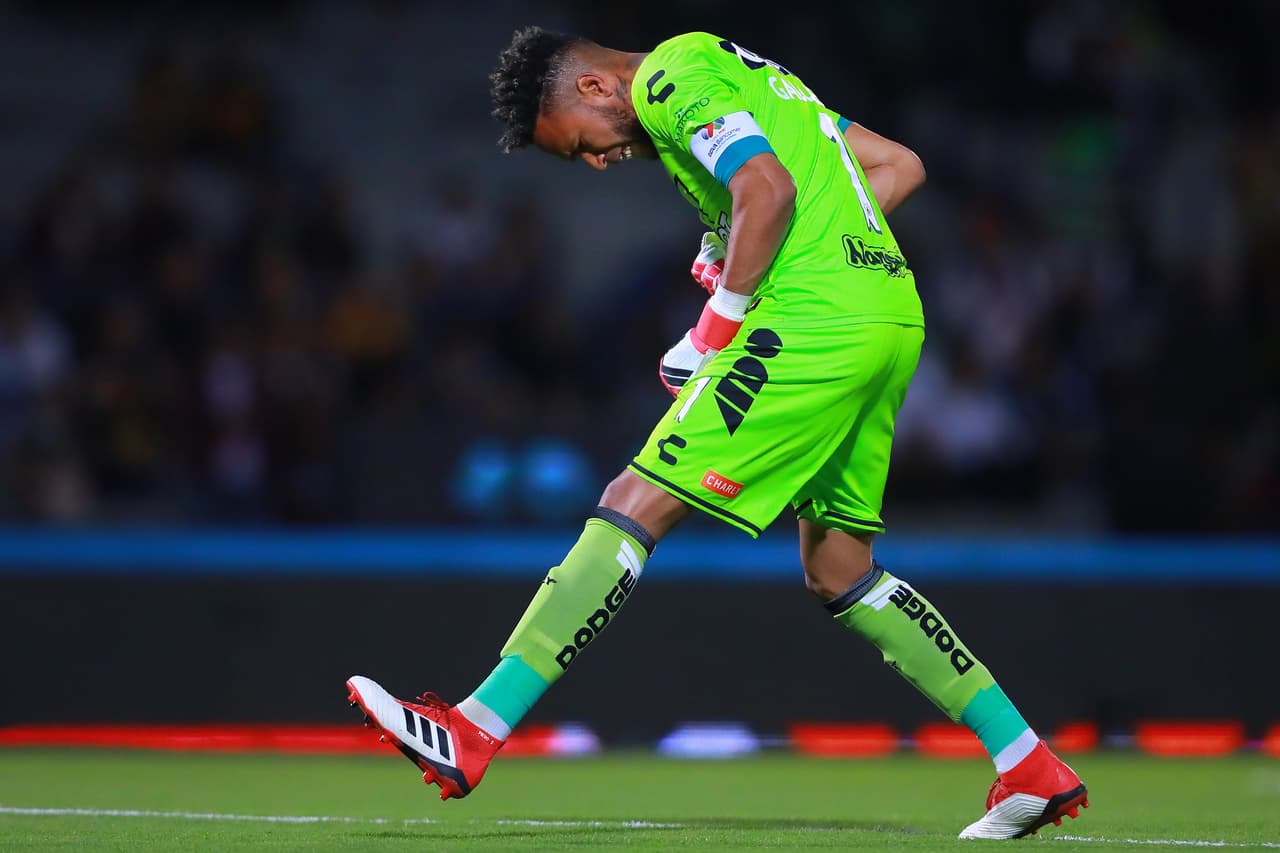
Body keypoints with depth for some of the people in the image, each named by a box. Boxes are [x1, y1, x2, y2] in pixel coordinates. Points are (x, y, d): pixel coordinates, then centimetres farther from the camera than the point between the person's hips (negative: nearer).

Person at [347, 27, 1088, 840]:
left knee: (633, 507, -9)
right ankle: (1033, 769, 15)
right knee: (839, 573, 17)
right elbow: (899, 166, 25)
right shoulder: (738, 73, 26)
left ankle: (475, 730, -12)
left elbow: (769, 192, -18)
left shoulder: (671, 74, -3)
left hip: (812, 321, -10)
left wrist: (716, 330, -10)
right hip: (891, 320, 10)